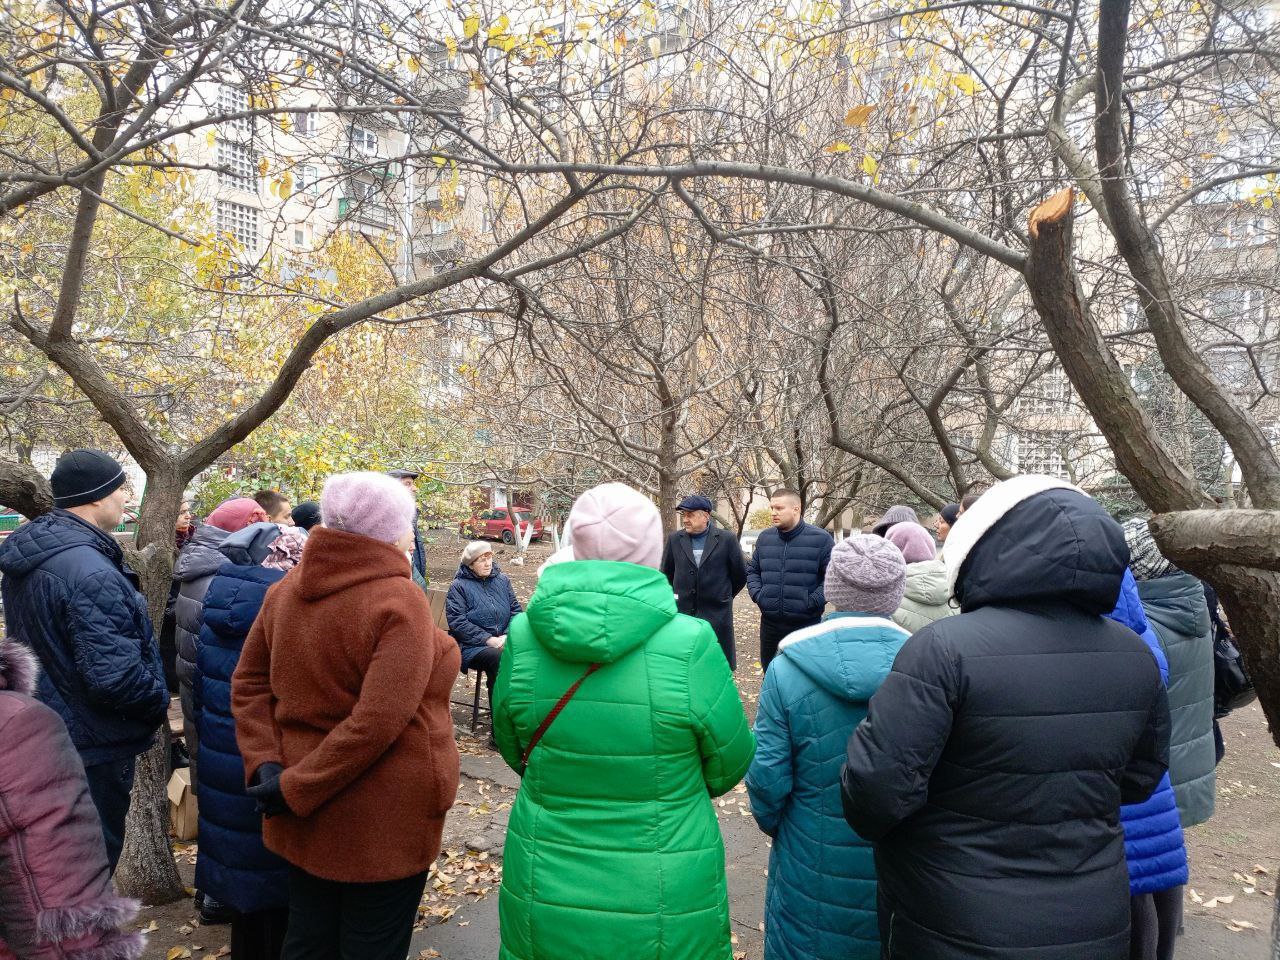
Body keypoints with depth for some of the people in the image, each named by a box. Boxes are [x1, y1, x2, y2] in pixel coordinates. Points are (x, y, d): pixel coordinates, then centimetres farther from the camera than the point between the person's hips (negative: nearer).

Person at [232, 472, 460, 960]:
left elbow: (248, 685, 5)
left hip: (307, 814, 7)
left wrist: (266, 765, -4)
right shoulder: (399, 600, -22)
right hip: (383, 817, -7)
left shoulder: (286, 590, 2)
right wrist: (296, 789, -17)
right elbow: (379, 720, -27)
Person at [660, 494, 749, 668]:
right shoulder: (675, 539, 4)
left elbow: (740, 574, 7)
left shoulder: (726, 540, -3)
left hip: (717, 615, -2)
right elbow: (666, 573, 16)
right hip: (682, 614, 2)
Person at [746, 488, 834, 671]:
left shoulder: (821, 539, -8)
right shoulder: (764, 537, 7)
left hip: (806, 624, -4)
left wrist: (812, 602, -14)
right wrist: (757, 594, 2)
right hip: (769, 622, 4)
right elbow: (752, 570, 18)